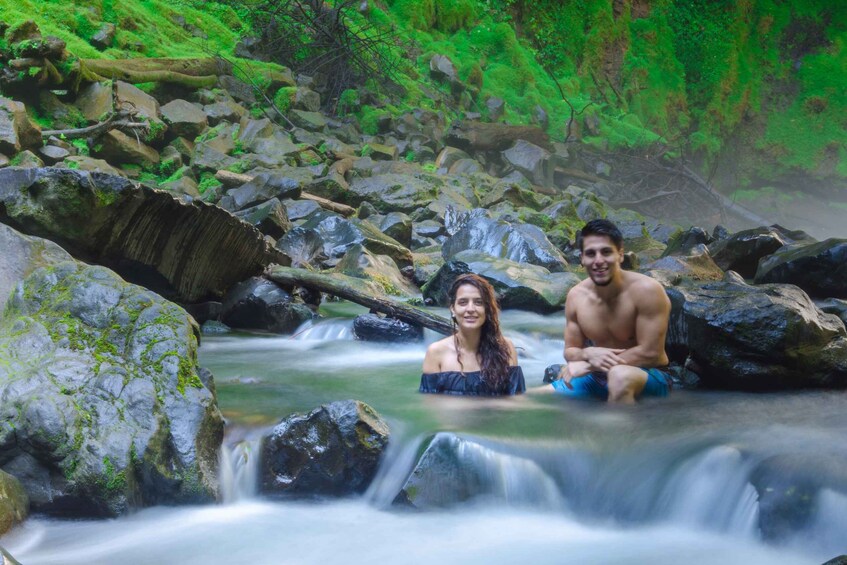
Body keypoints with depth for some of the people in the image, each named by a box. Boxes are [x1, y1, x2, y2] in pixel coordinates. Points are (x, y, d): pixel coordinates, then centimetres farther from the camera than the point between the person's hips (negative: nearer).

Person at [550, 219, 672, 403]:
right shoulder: (576, 296, -4)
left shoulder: (647, 290, -20)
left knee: (620, 375, -40)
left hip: (650, 377, -5)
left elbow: (650, 353, -22)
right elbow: (570, 351, 4)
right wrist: (588, 354, -22)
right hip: (599, 378, 6)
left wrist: (586, 365, -21)